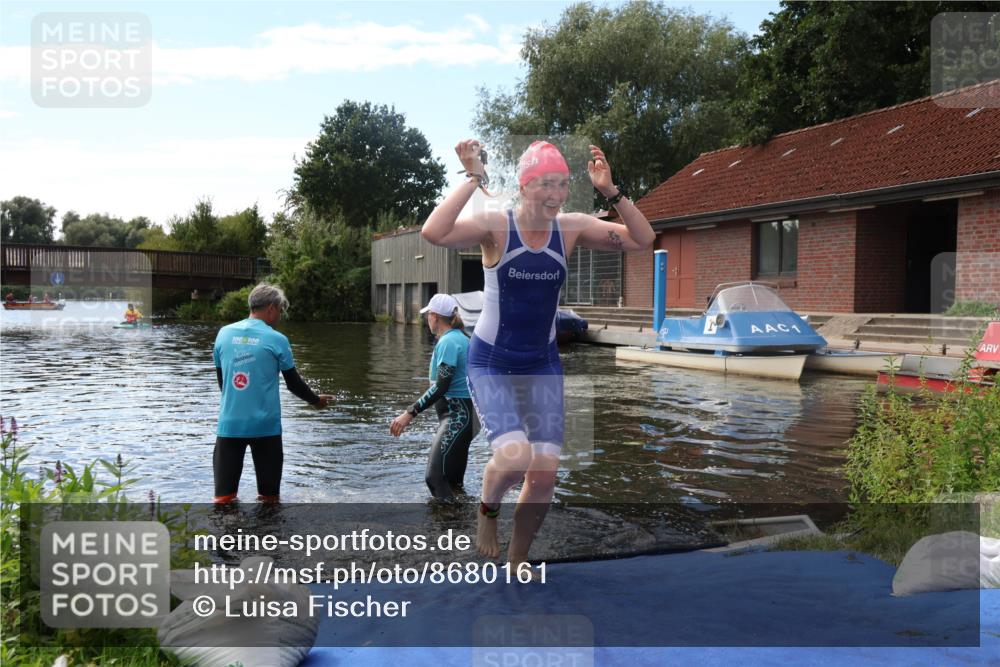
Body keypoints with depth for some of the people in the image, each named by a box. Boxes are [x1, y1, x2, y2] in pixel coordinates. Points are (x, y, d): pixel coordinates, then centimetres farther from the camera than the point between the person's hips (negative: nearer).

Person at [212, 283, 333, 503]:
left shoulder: (224, 333, 3)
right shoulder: (276, 340, -7)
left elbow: (221, 379, 13)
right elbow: (294, 383, 1)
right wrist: (316, 400, 20)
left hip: (229, 423, 3)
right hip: (265, 425, -2)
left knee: (224, 495, 4)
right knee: (269, 496, 11)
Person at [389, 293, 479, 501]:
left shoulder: (447, 342, -15)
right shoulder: (459, 337, 14)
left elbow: (441, 386, -23)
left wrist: (409, 413, -26)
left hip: (457, 415, -10)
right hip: (462, 413, 10)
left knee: (435, 477, -15)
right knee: (452, 480, 14)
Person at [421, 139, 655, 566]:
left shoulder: (571, 228, -4)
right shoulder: (495, 226, -16)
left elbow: (642, 240, -7)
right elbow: (433, 233, -33)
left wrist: (610, 192, -17)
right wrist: (473, 179, -31)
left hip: (543, 364, 4)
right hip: (491, 363, -4)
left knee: (545, 472, 1)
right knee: (515, 455, -24)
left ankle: (517, 560, 27)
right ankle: (488, 510, 13)